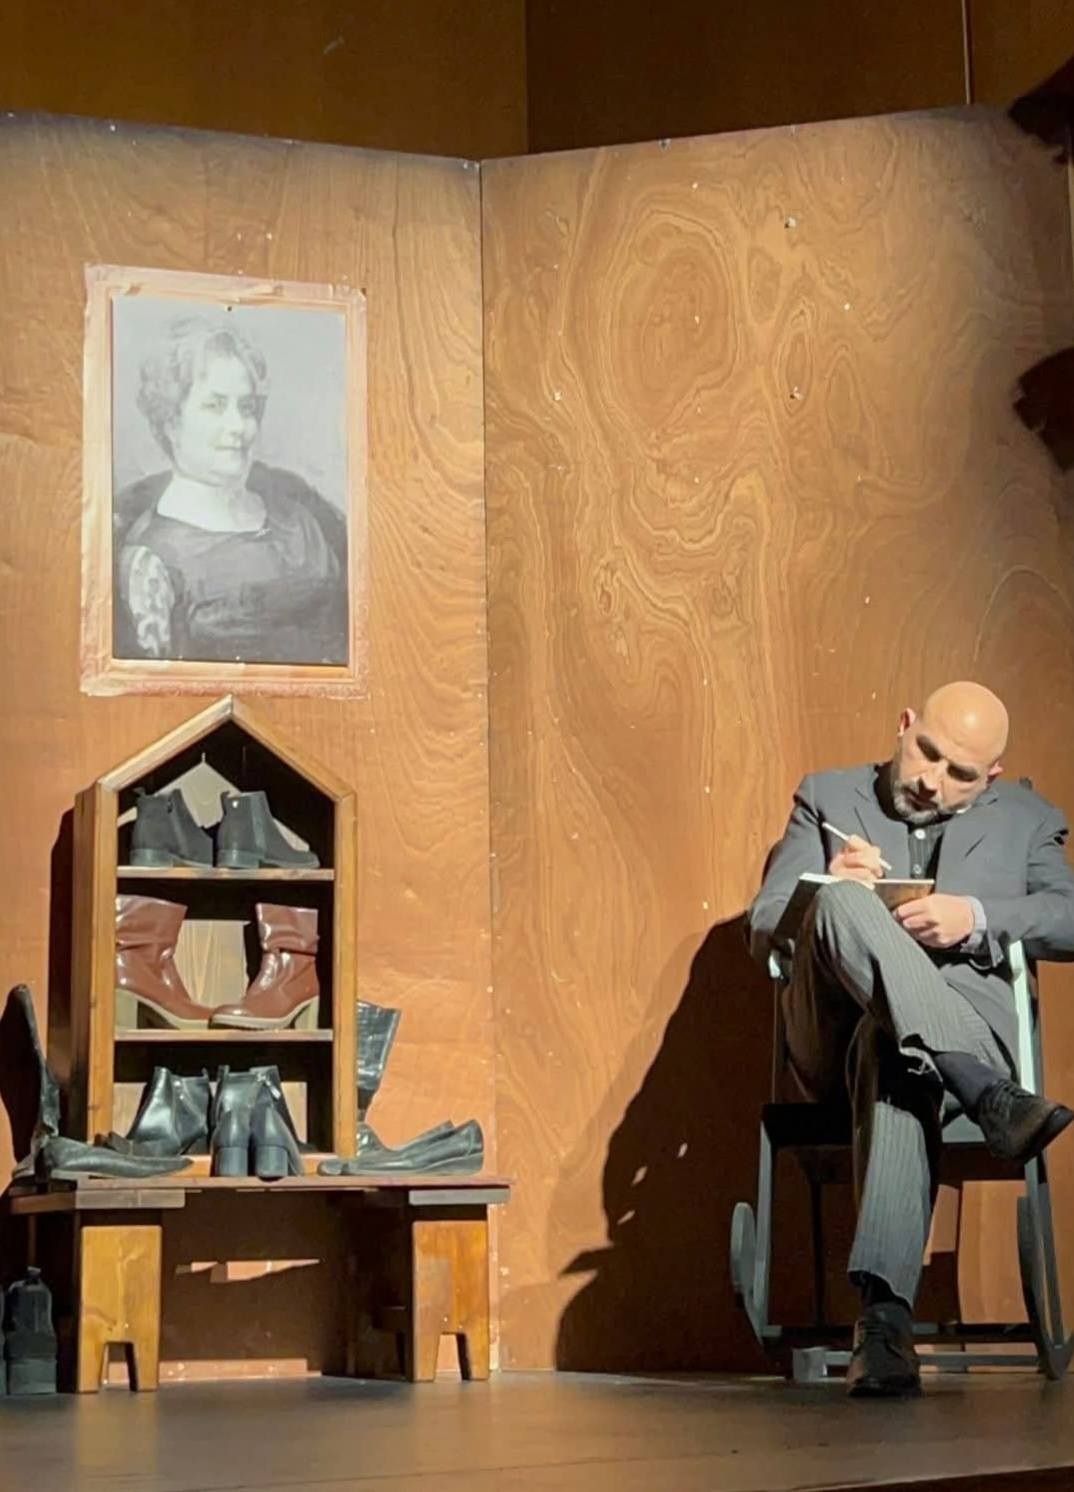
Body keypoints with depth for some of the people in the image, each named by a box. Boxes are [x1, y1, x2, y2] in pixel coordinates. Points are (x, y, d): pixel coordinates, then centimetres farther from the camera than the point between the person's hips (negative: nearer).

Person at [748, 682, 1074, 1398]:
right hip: (835, 1037, 1)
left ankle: (885, 1315, -54)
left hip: (971, 1025, -1)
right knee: (842, 904, -34)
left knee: (894, 1052, -41)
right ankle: (991, 1097, -50)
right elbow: (765, 929, 13)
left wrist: (975, 918, -12)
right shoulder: (827, 797, 24)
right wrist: (827, 896, -10)